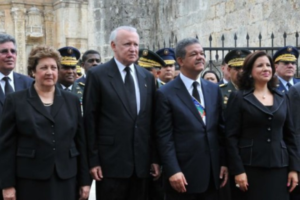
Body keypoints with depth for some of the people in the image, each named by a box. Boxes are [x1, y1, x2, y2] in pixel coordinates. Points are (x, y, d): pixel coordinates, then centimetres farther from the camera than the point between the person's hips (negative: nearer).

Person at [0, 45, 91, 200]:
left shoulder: (72, 101, 10)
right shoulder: (15, 101, 2)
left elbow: (80, 142, 10)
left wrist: (85, 180, 7)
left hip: (66, 180, 3)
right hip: (30, 181, -2)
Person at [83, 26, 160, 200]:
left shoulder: (148, 77, 10)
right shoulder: (97, 75, -3)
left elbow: (152, 121, 11)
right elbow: (90, 120, -4)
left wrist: (155, 158, 8)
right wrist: (93, 160, -8)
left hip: (142, 162, 4)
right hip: (111, 162, -4)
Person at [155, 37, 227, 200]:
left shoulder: (214, 89, 11)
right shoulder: (165, 94, -6)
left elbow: (221, 129, 12)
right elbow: (164, 137, -9)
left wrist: (224, 162, 6)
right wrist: (173, 171, -15)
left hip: (212, 172, 5)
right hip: (183, 174, -5)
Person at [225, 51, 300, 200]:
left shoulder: (281, 98, 12)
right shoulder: (238, 97, -1)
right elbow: (231, 137, -6)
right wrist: (237, 170, -12)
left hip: (279, 168, 4)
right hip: (249, 168, -4)